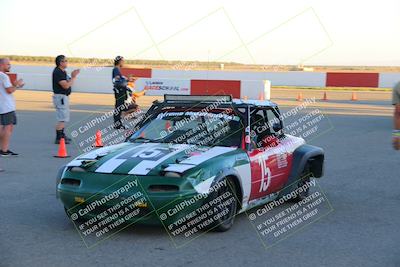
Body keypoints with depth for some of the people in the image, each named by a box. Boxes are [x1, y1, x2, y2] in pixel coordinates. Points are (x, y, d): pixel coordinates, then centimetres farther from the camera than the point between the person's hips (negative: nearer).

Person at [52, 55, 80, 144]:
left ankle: (62, 135, 31)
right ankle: (59, 138, -9)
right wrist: (74, 77, -14)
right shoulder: (57, 72, -17)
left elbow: (68, 83, 16)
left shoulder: (63, 72, 14)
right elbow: (66, 85, -23)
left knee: (64, 117, 20)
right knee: (62, 119, -11)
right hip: (60, 96, -11)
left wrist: (72, 76, 2)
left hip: (64, 97, 11)